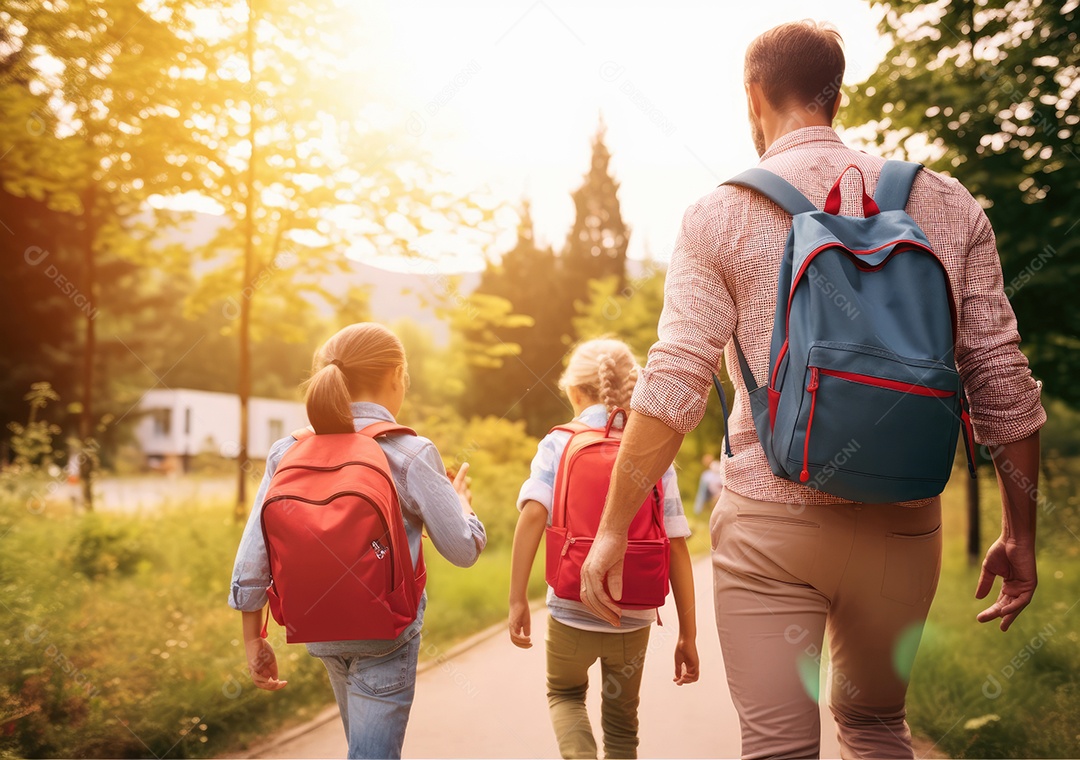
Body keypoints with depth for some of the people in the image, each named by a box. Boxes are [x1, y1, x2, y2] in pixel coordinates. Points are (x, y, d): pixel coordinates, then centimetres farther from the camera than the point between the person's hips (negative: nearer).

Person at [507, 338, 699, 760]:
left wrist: (517, 599, -15)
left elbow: (533, 513, -18)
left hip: (571, 611, -1)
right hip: (634, 618, 1)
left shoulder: (558, 444, -2)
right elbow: (676, 545, -3)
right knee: (621, 725, 23)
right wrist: (688, 635, 1)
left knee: (564, 694, 27)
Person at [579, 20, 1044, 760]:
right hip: (902, 526, 3)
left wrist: (613, 529, -2)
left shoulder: (722, 213, -2)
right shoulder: (947, 205, 6)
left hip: (770, 520, -3)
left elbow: (672, 386, -8)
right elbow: (1003, 379, 4)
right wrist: (1021, 532, 13)